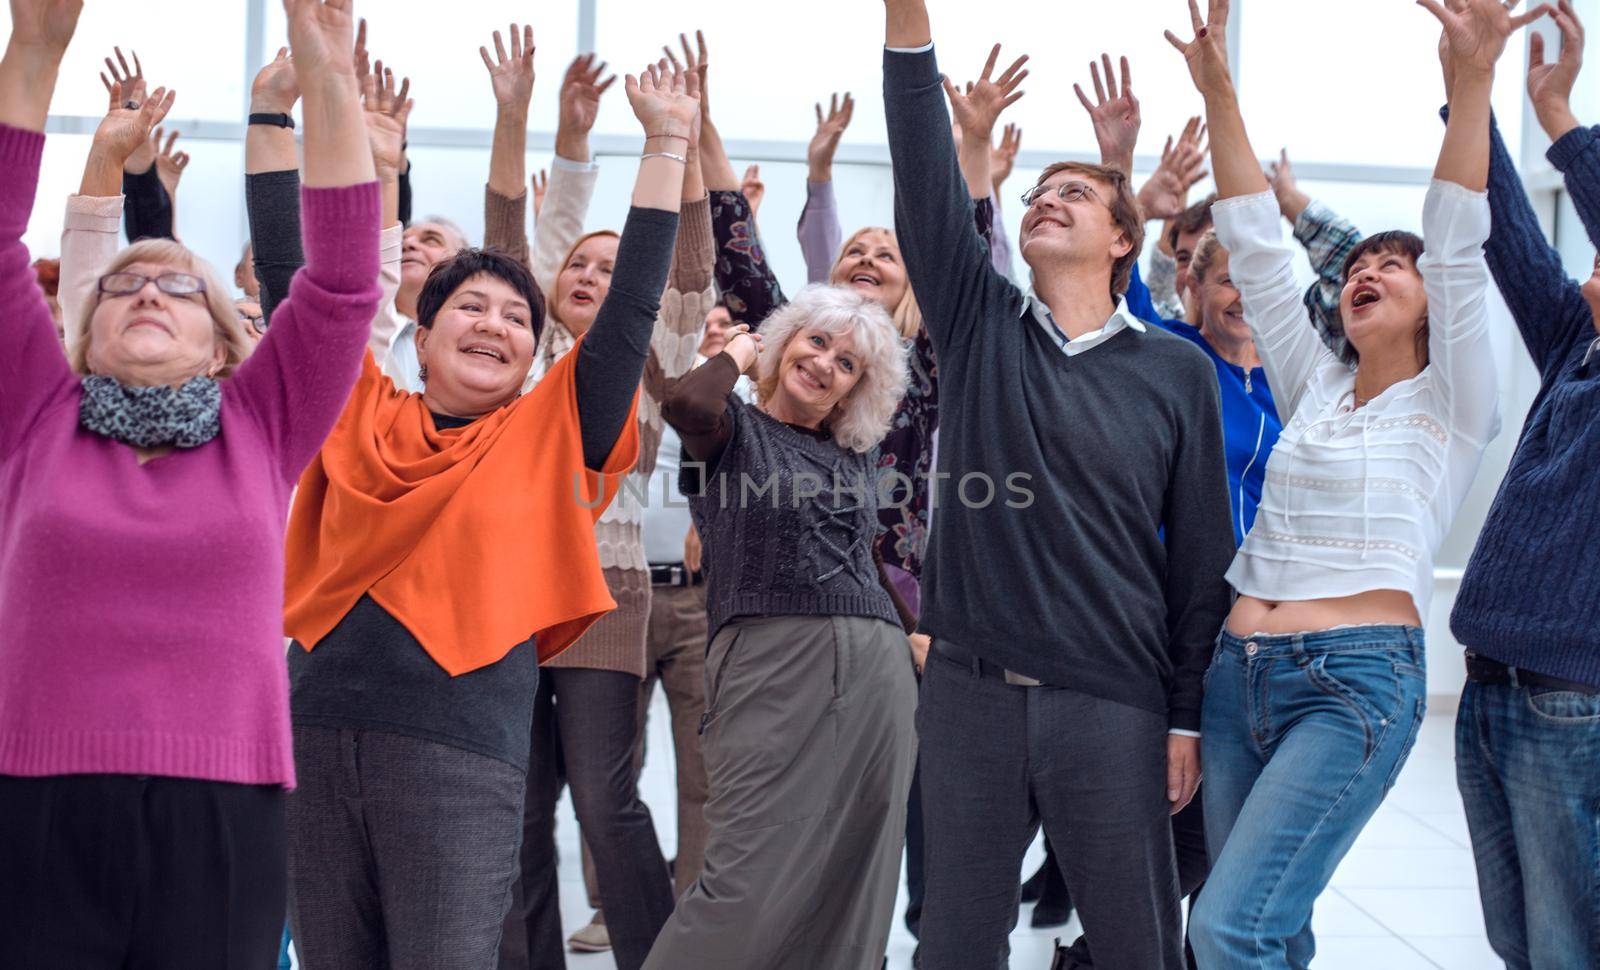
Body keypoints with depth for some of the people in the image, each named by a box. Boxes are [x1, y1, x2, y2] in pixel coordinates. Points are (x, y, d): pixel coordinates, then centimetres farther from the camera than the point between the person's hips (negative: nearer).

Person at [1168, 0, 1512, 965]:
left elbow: (1457, 244, -7)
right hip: (1240, 670, 6)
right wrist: (1219, 92, 6)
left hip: (1357, 681, -6)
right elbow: (1256, 247, 12)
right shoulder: (1314, 388, 17)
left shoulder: (1451, 404, 4)